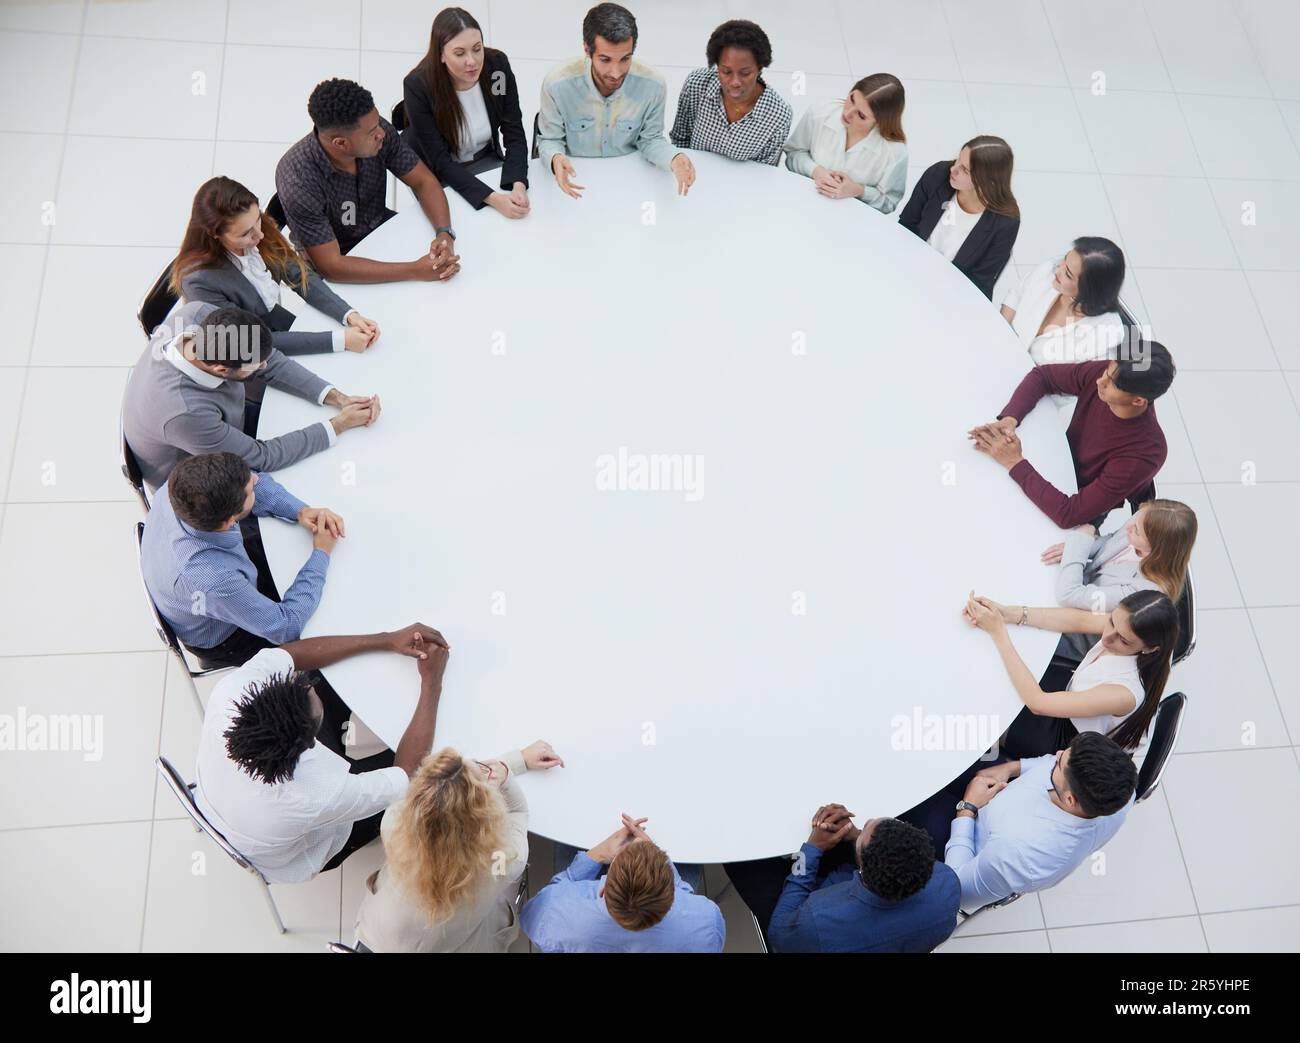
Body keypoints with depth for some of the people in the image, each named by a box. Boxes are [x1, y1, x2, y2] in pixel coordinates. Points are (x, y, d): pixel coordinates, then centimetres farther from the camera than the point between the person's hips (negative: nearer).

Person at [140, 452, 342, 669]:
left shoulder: (178, 489, -30)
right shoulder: (211, 582, -46)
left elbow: (258, 481, -9)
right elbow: (286, 627, -31)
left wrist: (301, 511, -24)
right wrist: (321, 553, -25)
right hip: (219, 640, -5)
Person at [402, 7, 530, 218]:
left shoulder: (497, 65, -19)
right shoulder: (418, 85, -28)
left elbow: (514, 134, -15)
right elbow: (441, 161, -28)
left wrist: (518, 185, -36)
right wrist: (493, 199, -41)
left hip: (486, 160, 3)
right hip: (435, 173, -3)